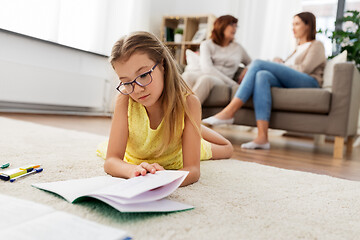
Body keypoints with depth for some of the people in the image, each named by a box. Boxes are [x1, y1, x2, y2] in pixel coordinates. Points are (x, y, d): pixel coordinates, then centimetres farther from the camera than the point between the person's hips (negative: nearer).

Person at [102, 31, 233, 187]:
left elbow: (193, 169, -40)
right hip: (134, 161, 1)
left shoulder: (188, 103, -39)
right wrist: (133, 170, -61)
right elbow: (111, 161, -38)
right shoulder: (125, 101, -36)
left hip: (174, 162, 0)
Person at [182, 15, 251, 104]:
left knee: (206, 78, -37)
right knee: (187, 75, -37)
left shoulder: (238, 48, 23)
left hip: (223, 83, 0)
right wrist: (234, 84, -12)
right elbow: (207, 68, -4)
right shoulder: (206, 44, 13)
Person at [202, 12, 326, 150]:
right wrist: (280, 65, 2)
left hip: (309, 83, -5)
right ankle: (262, 137, -44)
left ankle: (229, 112, -30)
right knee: (262, 75, -29)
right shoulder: (298, 49, 38)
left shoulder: (316, 46, 17)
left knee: (258, 64, -20)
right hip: (289, 85, 6)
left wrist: (281, 65, 8)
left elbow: (304, 69, -2)